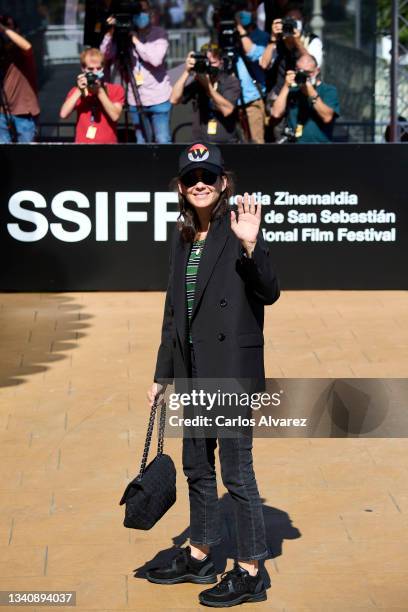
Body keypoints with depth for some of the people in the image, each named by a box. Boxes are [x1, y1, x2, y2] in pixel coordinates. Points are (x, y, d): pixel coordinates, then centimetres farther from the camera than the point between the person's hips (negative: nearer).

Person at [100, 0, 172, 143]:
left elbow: (156, 59, -17)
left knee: (163, 142, -3)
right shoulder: (123, 35, 3)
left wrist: (135, 40, -14)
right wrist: (110, 33, -16)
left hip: (158, 99, -3)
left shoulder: (159, 33, -2)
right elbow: (105, 56, -6)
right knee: (142, 141, 9)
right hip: (135, 100, 3)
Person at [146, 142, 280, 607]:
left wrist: (249, 246, -34)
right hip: (192, 368, 8)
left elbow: (268, 294, -19)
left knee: (236, 471, -3)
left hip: (232, 368, -8)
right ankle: (199, 556, 32)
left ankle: (250, 572, 7)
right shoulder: (183, 237, 11)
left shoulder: (237, 230, -10)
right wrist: (163, 374, 17)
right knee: (197, 466, 18)